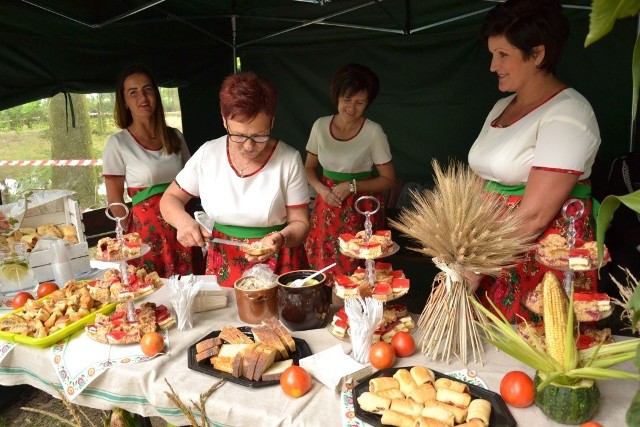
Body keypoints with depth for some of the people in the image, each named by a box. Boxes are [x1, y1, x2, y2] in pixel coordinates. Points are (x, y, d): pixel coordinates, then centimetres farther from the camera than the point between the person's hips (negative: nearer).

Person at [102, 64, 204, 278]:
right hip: (148, 231, -3)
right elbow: (115, 201, -1)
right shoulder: (118, 143, -5)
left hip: (182, 230, 4)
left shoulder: (174, 137, 7)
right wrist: (135, 234, 3)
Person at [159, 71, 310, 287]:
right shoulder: (207, 154, -3)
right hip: (223, 267, 1)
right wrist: (183, 221, -14)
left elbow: (300, 223, -4)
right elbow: (170, 199, 7)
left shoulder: (289, 159, -10)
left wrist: (280, 238, -25)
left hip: (277, 266, 0)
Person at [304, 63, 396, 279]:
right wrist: (321, 189, -9)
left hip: (360, 211, -3)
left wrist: (352, 186, -16)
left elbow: (388, 179, -5)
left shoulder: (373, 132, -10)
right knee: (323, 269, 6)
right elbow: (309, 167, 11)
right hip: (327, 207, 3)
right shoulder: (321, 126, 0)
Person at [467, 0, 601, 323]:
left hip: (544, 266, -7)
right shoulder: (502, 107, 11)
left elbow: (534, 215, -21)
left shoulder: (567, 113, -14)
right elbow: (485, 183, 8)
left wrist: (475, 269, -18)